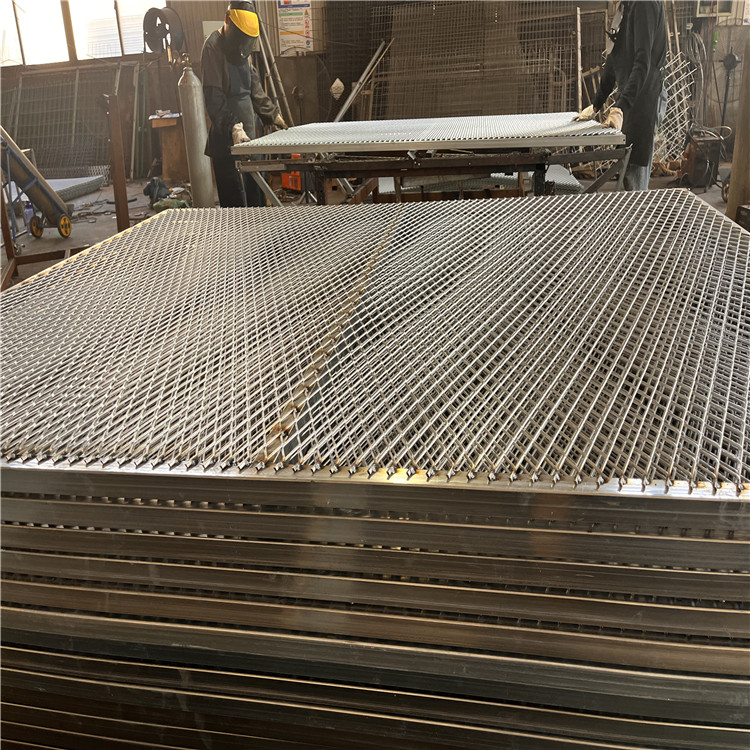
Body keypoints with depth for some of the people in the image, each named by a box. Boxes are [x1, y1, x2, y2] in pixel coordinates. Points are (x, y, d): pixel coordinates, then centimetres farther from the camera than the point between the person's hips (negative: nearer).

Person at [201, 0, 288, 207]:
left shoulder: (241, 48, 16)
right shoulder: (214, 47, -11)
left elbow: (254, 87, 28)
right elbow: (214, 97, -20)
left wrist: (272, 113, 26)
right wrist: (233, 127, -31)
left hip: (248, 132, 9)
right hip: (226, 138, -9)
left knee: (255, 192, 14)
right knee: (232, 196, -7)